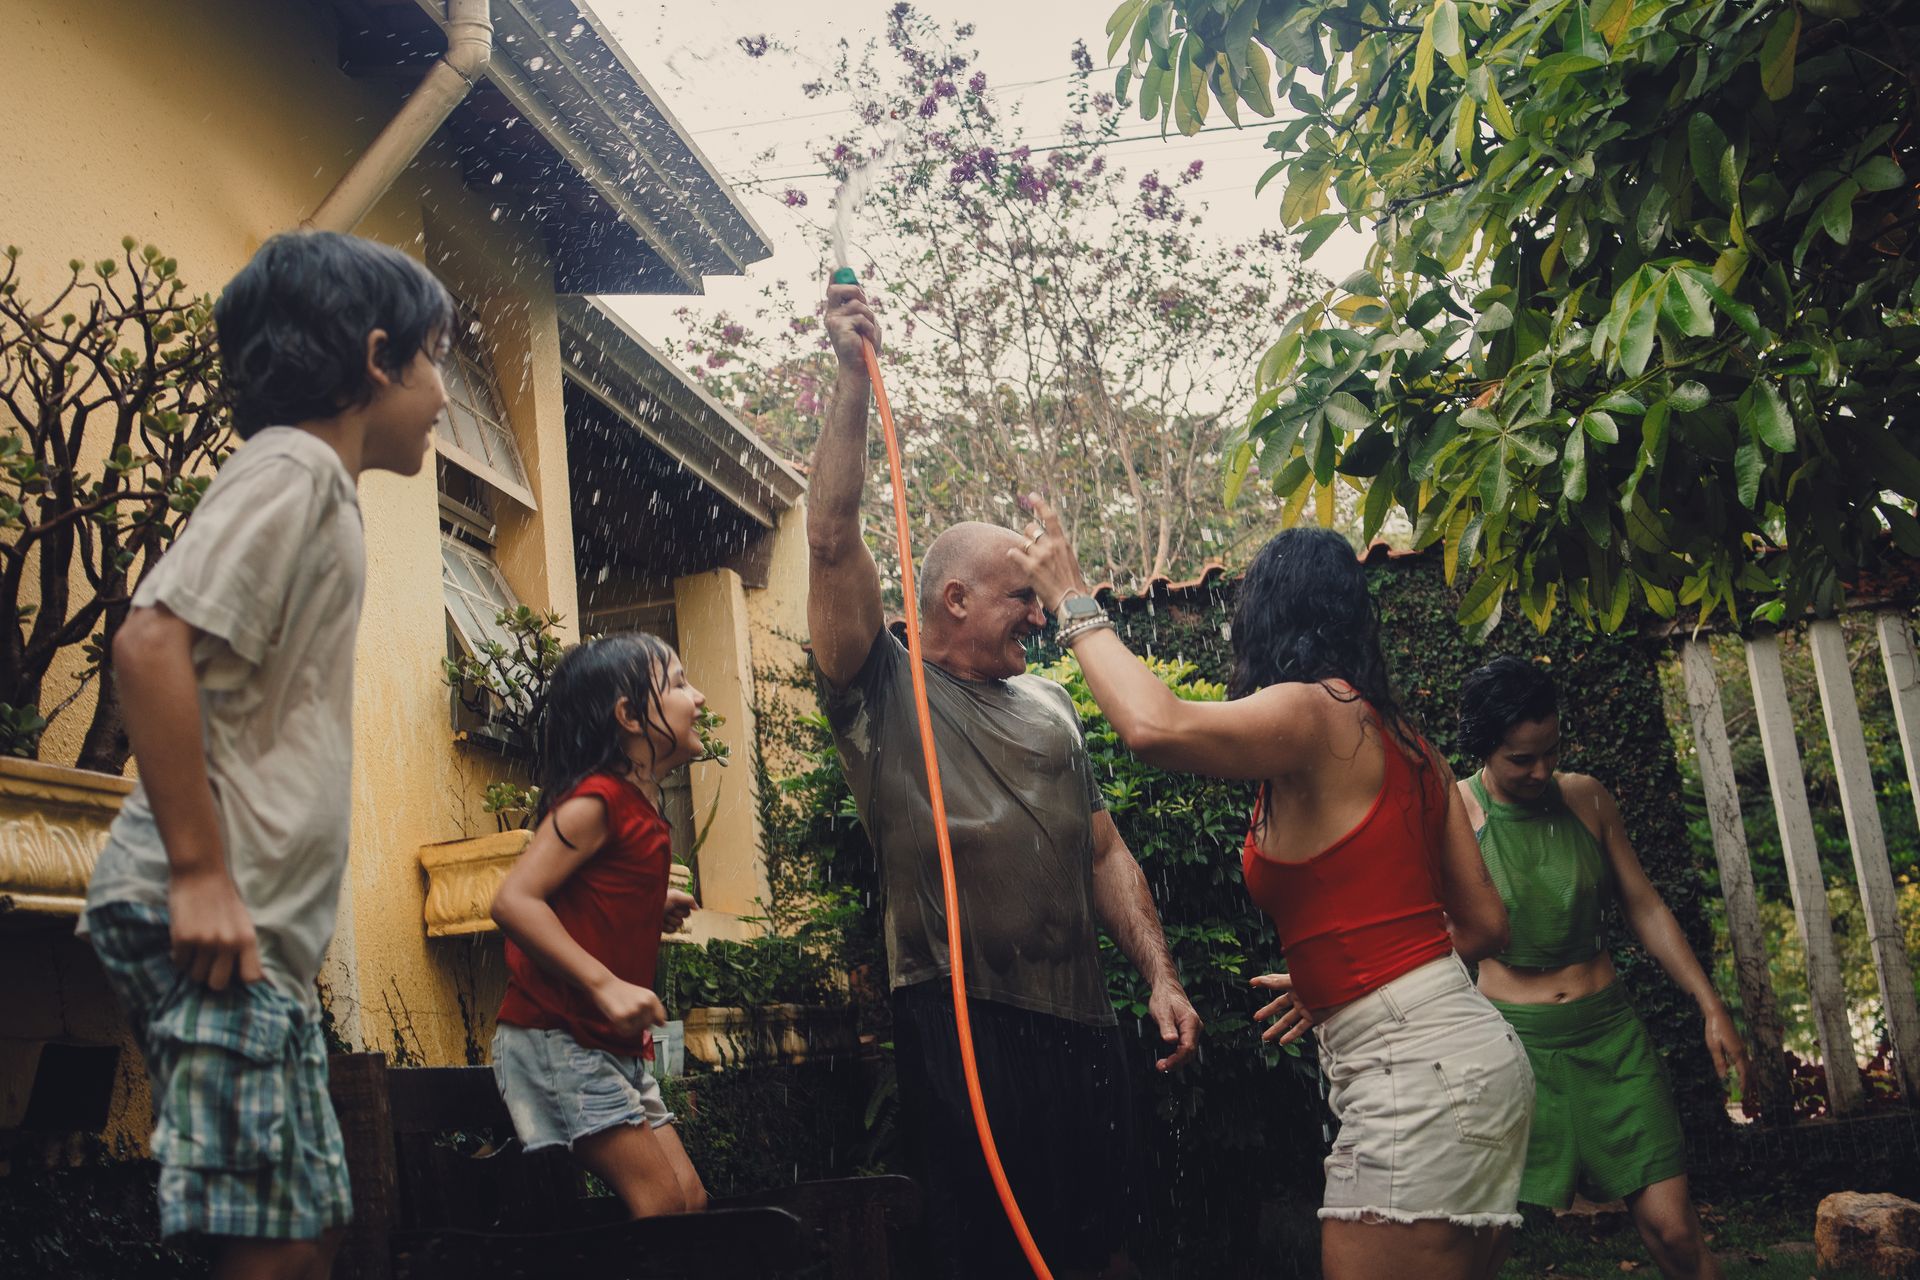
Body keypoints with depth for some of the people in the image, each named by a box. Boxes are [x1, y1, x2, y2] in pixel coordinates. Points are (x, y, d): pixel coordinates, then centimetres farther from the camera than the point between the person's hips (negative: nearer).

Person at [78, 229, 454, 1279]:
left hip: (256, 925, 10)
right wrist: (200, 873, -23)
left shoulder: (318, 485, 21)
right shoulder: (293, 465, -8)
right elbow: (150, 643, -22)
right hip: (213, 917, -10)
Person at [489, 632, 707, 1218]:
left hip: (613, 1048, 9)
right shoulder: (596, 800, -15)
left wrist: (655, 907, 11)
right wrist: (606, 985, -29)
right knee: (662, 1202, -12)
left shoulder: (641, 809, 13)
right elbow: (513, 900, -25)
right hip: (554, 1039, -9)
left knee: (689, 1199, 5)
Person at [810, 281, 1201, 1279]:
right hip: (961, 1023, -5)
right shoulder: (884, 695, -1)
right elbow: (835, 544, -13)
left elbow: (1104, 851, 16)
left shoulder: (1048, 707, 17)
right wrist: (854, 380, -15)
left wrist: (1161, 979, 6)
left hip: (1081, 1020, 6)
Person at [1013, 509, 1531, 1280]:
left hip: (1416, 1071, -9)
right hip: (1471, 1053, 9)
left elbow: (1155, 727, -30)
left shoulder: (1314, 711, -11)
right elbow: (1484, 926, 16)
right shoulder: (1399, 737, 14)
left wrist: (1075, 604, -13)